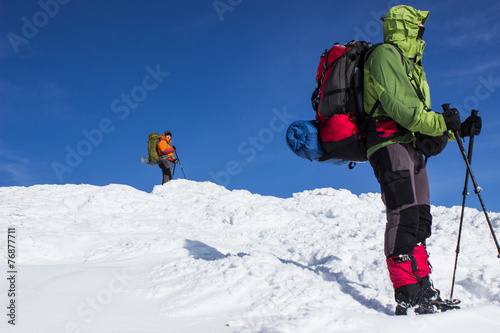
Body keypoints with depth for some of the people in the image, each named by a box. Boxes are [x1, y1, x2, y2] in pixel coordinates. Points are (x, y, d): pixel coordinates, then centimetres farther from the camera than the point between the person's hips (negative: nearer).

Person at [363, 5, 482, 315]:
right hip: (391, 141, -10)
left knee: (420, 218, 6)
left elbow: (421, 118, 27)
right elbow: (396, 103, -15)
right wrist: (440, 122, -16)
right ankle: (407, 295, -23)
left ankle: (422, 287, 10)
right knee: (404, 214, -20)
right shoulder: (385, 54, 1)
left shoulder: (410, 66, 31)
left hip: (411, 147, 10)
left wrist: (458, 129, 16)